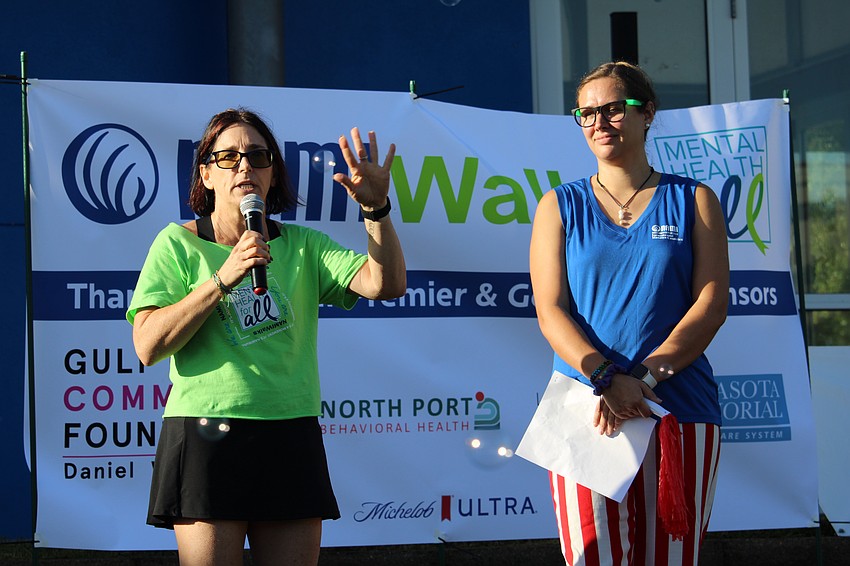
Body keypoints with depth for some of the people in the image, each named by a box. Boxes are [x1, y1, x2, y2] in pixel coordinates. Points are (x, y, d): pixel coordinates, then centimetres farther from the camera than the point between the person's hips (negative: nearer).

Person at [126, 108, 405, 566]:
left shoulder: (302, 245, 11)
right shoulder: (178, 243, 4)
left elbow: (386, 285, 0)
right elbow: (148, 346, -7)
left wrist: (376, 210, -15)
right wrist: (223, 279, -14)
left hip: (291, 439, 3)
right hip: (207, 436, -3)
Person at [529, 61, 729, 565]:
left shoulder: (694, 201, 11)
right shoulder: (561, 206, 12)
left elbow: (712, 303, 0)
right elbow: (550, 310, 2)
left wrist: (644, 376, -13)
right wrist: (603, 378, -16)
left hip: (681, 408, 0)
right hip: (586, 408, 0)